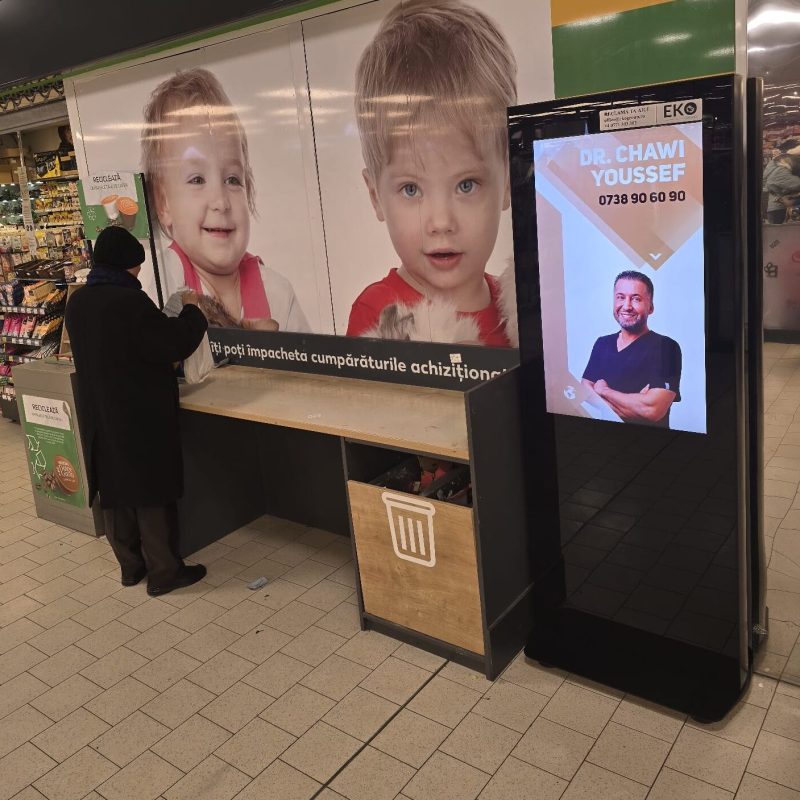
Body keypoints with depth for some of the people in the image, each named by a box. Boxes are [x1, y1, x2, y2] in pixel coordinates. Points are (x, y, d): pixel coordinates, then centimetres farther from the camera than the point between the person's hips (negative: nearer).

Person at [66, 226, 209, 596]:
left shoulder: (77, 302, 3)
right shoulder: (130, 302, -22)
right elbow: (177, 343, -16)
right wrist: (191, 310, 1)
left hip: (100, 415, 8)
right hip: (141, 417, -7)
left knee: (115, 490, 16)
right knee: (152, 493, 4)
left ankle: (131, 565, 29)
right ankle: (163, 572, 14)